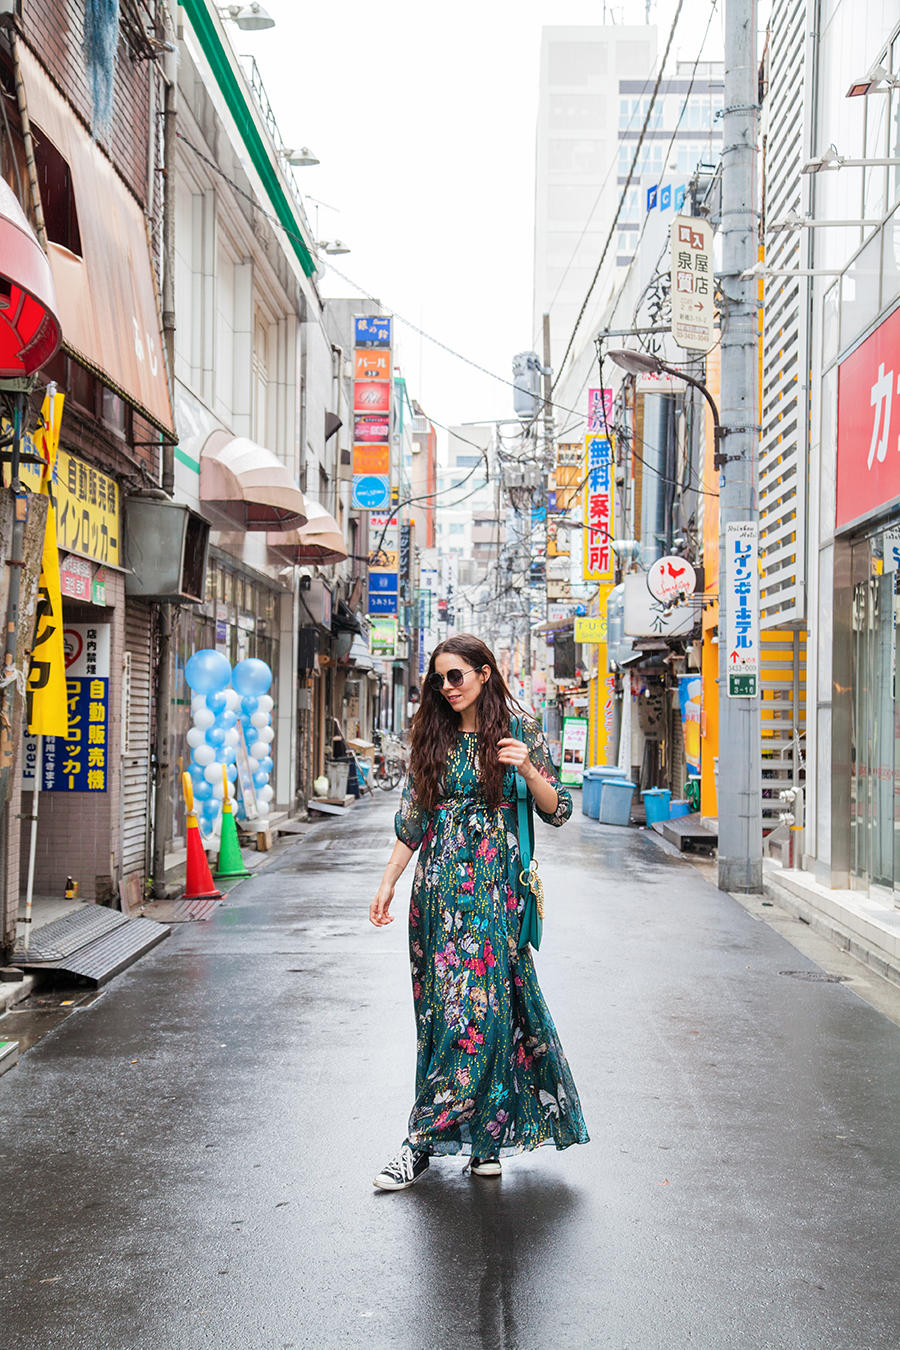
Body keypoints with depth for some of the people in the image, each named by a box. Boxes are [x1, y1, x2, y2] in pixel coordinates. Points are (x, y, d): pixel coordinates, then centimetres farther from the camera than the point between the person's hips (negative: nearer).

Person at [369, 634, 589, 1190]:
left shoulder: (520, 730, 1)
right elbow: (412, 820, 14)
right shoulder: (432, 737, 10)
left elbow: (558, 811, 0)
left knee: (480, 1004, -7)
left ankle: (426, 1138, 2)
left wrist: (528, 769, -17)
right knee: (439, 1006, 4)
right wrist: (388, 883, 9)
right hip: (438, 886, 4)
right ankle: (486, 1134, 16)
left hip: (494, 885, -4)